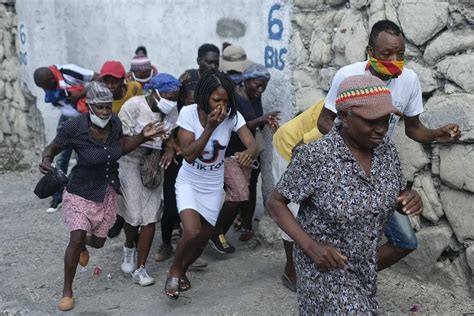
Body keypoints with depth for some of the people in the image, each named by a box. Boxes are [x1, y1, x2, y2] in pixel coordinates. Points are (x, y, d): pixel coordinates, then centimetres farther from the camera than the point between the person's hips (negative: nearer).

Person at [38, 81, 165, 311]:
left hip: (108, 193, 4)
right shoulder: (75, 127, -23)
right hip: (81, 192, -4)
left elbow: (122, 147, 7)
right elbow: (52, 148, -9)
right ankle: (67, 292, 6)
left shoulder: (114, 122, -11)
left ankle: (84, 244, 55)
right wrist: (46, 160, -31)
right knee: (76, 239, -14)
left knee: (98, 241, 15)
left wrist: (143, 136, -8)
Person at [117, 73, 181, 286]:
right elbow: (122, 139, -16)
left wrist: (170, 149, -13)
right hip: (130, 163, -4)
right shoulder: (133, 106, -16)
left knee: (150, 218, -1)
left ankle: (140, 269, 10)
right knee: (133, 216, -1)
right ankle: (129, 248, 34)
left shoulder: (171, 110, -2)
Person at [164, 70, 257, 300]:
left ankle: (182, 270, 43)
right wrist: (210, 127, -33)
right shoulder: (188, 113, -21)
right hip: (189, 182, -3)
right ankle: (174, 271, 6)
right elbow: (188, 155, -24)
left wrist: (249, 153, -49)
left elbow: (252, 143, -26)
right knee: (192, 232, -24)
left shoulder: (232, 115, -16)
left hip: (213, 186, 3)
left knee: (203, 239, 12)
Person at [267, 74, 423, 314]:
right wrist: (310, 245, -24)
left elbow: (397, 197, 7)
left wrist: (411, 198, -16)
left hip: (365, 264, 6)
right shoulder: (315, 157, -25)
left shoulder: (387, 151, -8)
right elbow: (275, 203, -15)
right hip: (325, 264, -6)